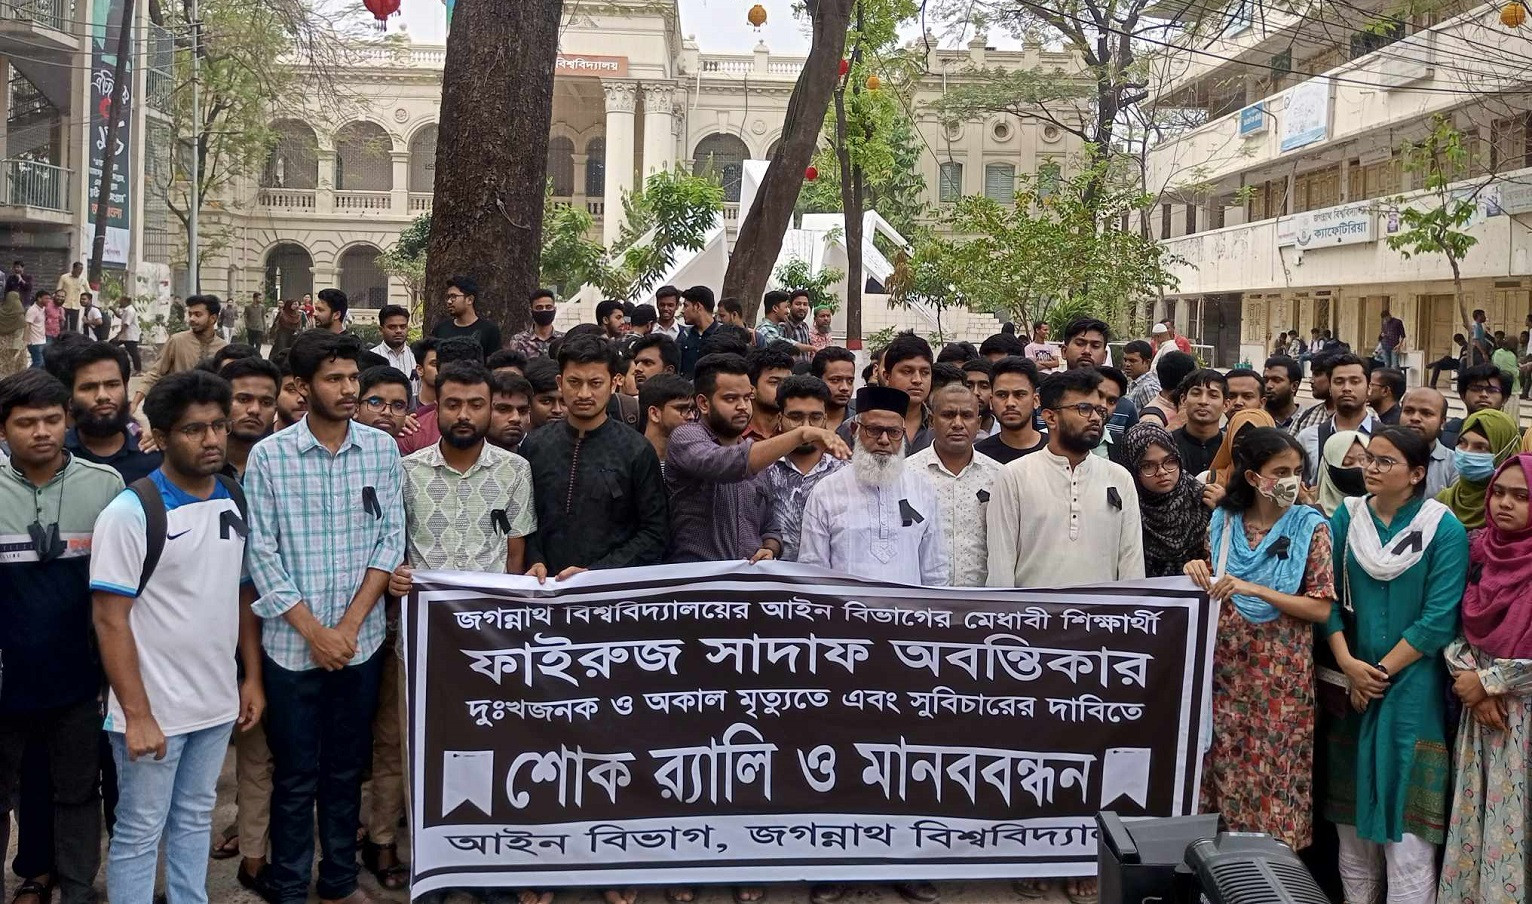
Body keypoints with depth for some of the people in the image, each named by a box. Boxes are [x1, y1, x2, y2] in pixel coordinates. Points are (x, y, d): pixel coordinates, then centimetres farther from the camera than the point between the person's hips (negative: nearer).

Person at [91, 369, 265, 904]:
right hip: (153, 709, -5)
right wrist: (136, 714, -18)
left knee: (194, 820, 18)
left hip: (217, 702, 6)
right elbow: (111, 621, -16)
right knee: (139, 833, 7)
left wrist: (253, 676, 7)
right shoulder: (130, 513, -15)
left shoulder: (236, 503, 3)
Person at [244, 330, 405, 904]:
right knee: (295, 777, 9)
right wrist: (314, 632, -11)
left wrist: (348, 626, -9)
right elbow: (262, 555, -7)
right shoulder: (268, 456, -6)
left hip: (361, 642, 2)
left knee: (347, 770, 14)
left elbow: (390, 540, -1)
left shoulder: (382, 449, 0)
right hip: (291, 645, -2)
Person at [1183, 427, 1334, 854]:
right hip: (1226, 669, 3)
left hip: (1281, 675, -3)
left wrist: (1255, 590, -20)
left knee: (1275, 773, 2)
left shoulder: (1311, 527, -4)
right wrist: (1198, 573, -6)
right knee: (1224, 766, 7)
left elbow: (1321, 609, -11)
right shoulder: (1223, 520, 4)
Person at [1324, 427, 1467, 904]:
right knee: (1350, 810, 11)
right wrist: (1348, 664, -11)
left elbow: (1438, 620, -12)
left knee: (1404, 816, -2)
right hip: (1349, 687, 4)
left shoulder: (1446, 531, -7)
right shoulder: (1347, 517, 3)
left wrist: (1381, 672, -12)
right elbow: (1327, 597, 1)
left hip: (1412, 691, -4)